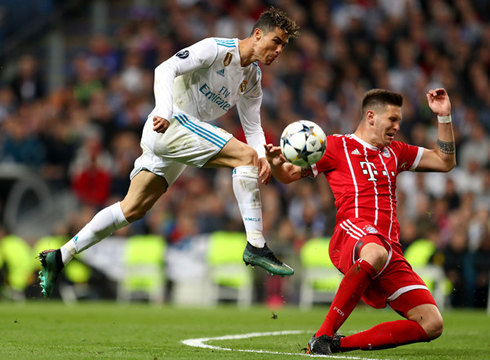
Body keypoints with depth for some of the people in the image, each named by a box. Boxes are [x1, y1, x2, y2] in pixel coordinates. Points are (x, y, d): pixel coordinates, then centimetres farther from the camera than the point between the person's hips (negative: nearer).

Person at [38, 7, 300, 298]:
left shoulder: (253, 79, 14)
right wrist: (164, 112, -34)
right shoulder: (218, 49, -11)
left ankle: (59, 258, 12)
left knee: (133, 209, 8)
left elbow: (253, 126, 14)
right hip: (170, 125, -9)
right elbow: (166, 69, -19)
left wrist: (263, 155, -7)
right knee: (245, 155, -20)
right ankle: (256, 246, -21)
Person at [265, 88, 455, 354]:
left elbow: (445, 162, 33)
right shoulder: (337, 146, 11)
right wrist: (276, 163, -14)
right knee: (376, 252, -46)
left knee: (432, 325, -9)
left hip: (390, 248, 7)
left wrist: (444, 117, 23)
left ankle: (340, 343, -8)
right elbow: (289, 175, 10)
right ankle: (322, 337, -38)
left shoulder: (394, 152, 29)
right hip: (352, 232, -6)